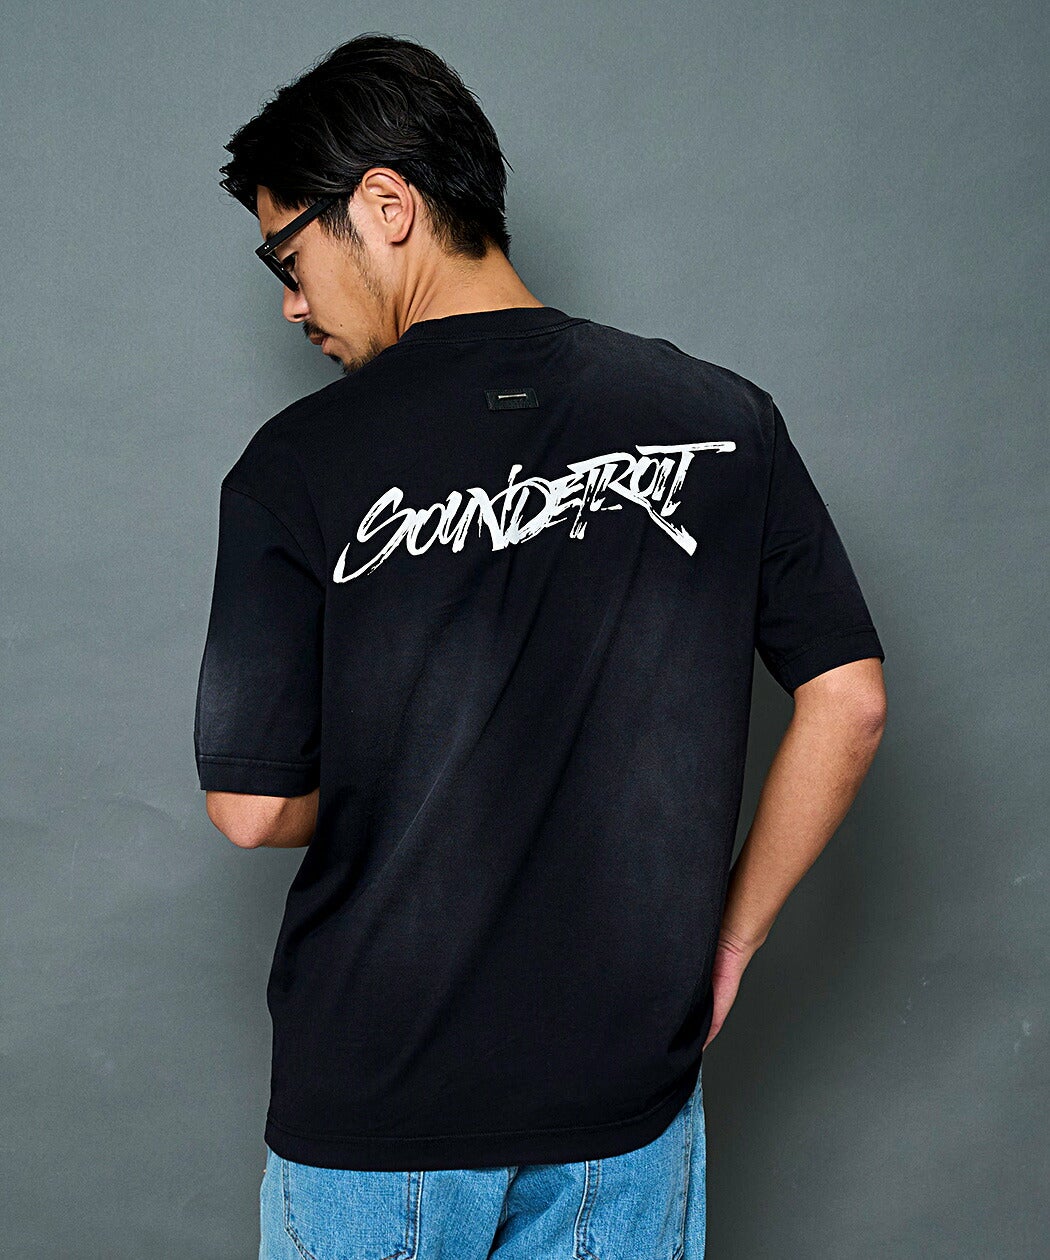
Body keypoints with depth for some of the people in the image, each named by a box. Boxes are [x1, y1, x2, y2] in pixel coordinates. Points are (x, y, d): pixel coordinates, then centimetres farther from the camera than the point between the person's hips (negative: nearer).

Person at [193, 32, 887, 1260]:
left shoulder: (301, 463, -14)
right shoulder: (722, 418, -6)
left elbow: (253, 806, -11)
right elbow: (848, 702, -3)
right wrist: (728, 936, 6)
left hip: (374, 1099, -2)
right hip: (630, 1071, 3)